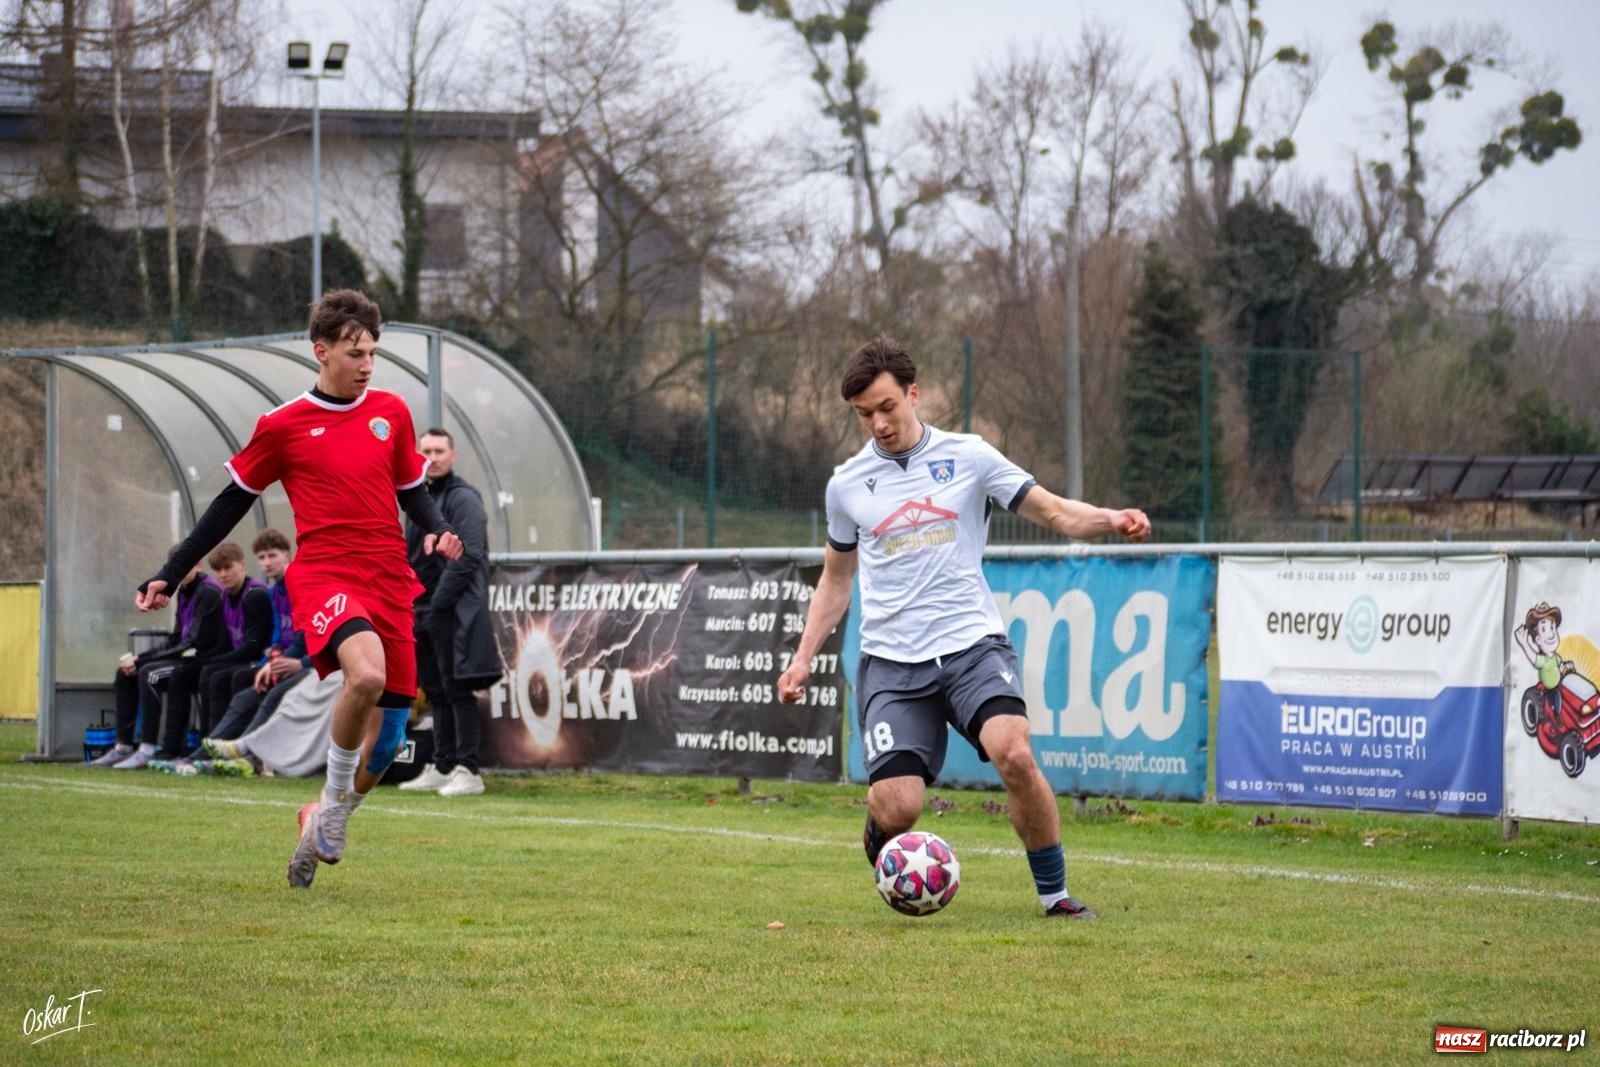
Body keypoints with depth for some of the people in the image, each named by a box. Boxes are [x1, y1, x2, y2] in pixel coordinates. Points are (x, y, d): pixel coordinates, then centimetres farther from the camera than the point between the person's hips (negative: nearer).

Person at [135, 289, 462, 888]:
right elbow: (233, 502, 10)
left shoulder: (391, 413, 11)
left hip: (390, 584, 5)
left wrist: (436, 531, 0)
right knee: (366, 673, -34)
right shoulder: (283, 426, 1)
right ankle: (333, 802, -14)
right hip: (323, 575, -5)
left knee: (387, 736, 2)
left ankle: (323, 821, 27)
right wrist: (168, 576, 8)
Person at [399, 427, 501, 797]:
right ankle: (442, 768, 17)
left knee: (456, 690, -9)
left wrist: (439, 603, -18)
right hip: (424, 615, 9)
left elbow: (467, 557, -17)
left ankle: (467, 771, -10)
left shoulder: (463, 499, -9)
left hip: (455, 614, -8)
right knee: (436, 692, 12)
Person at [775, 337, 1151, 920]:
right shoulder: (847, 483, 10)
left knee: (1014, 754, -28)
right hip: (892, 661, 1)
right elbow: (835, 578, 22)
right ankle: (879, 831, 25)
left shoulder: (968, 456, 4)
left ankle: (1054, 892, -9)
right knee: (899, 806, -14)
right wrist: (803, 657, 14)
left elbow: (1054, 511, 3)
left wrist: (1112, 519, -17)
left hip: (972, 644, -1)